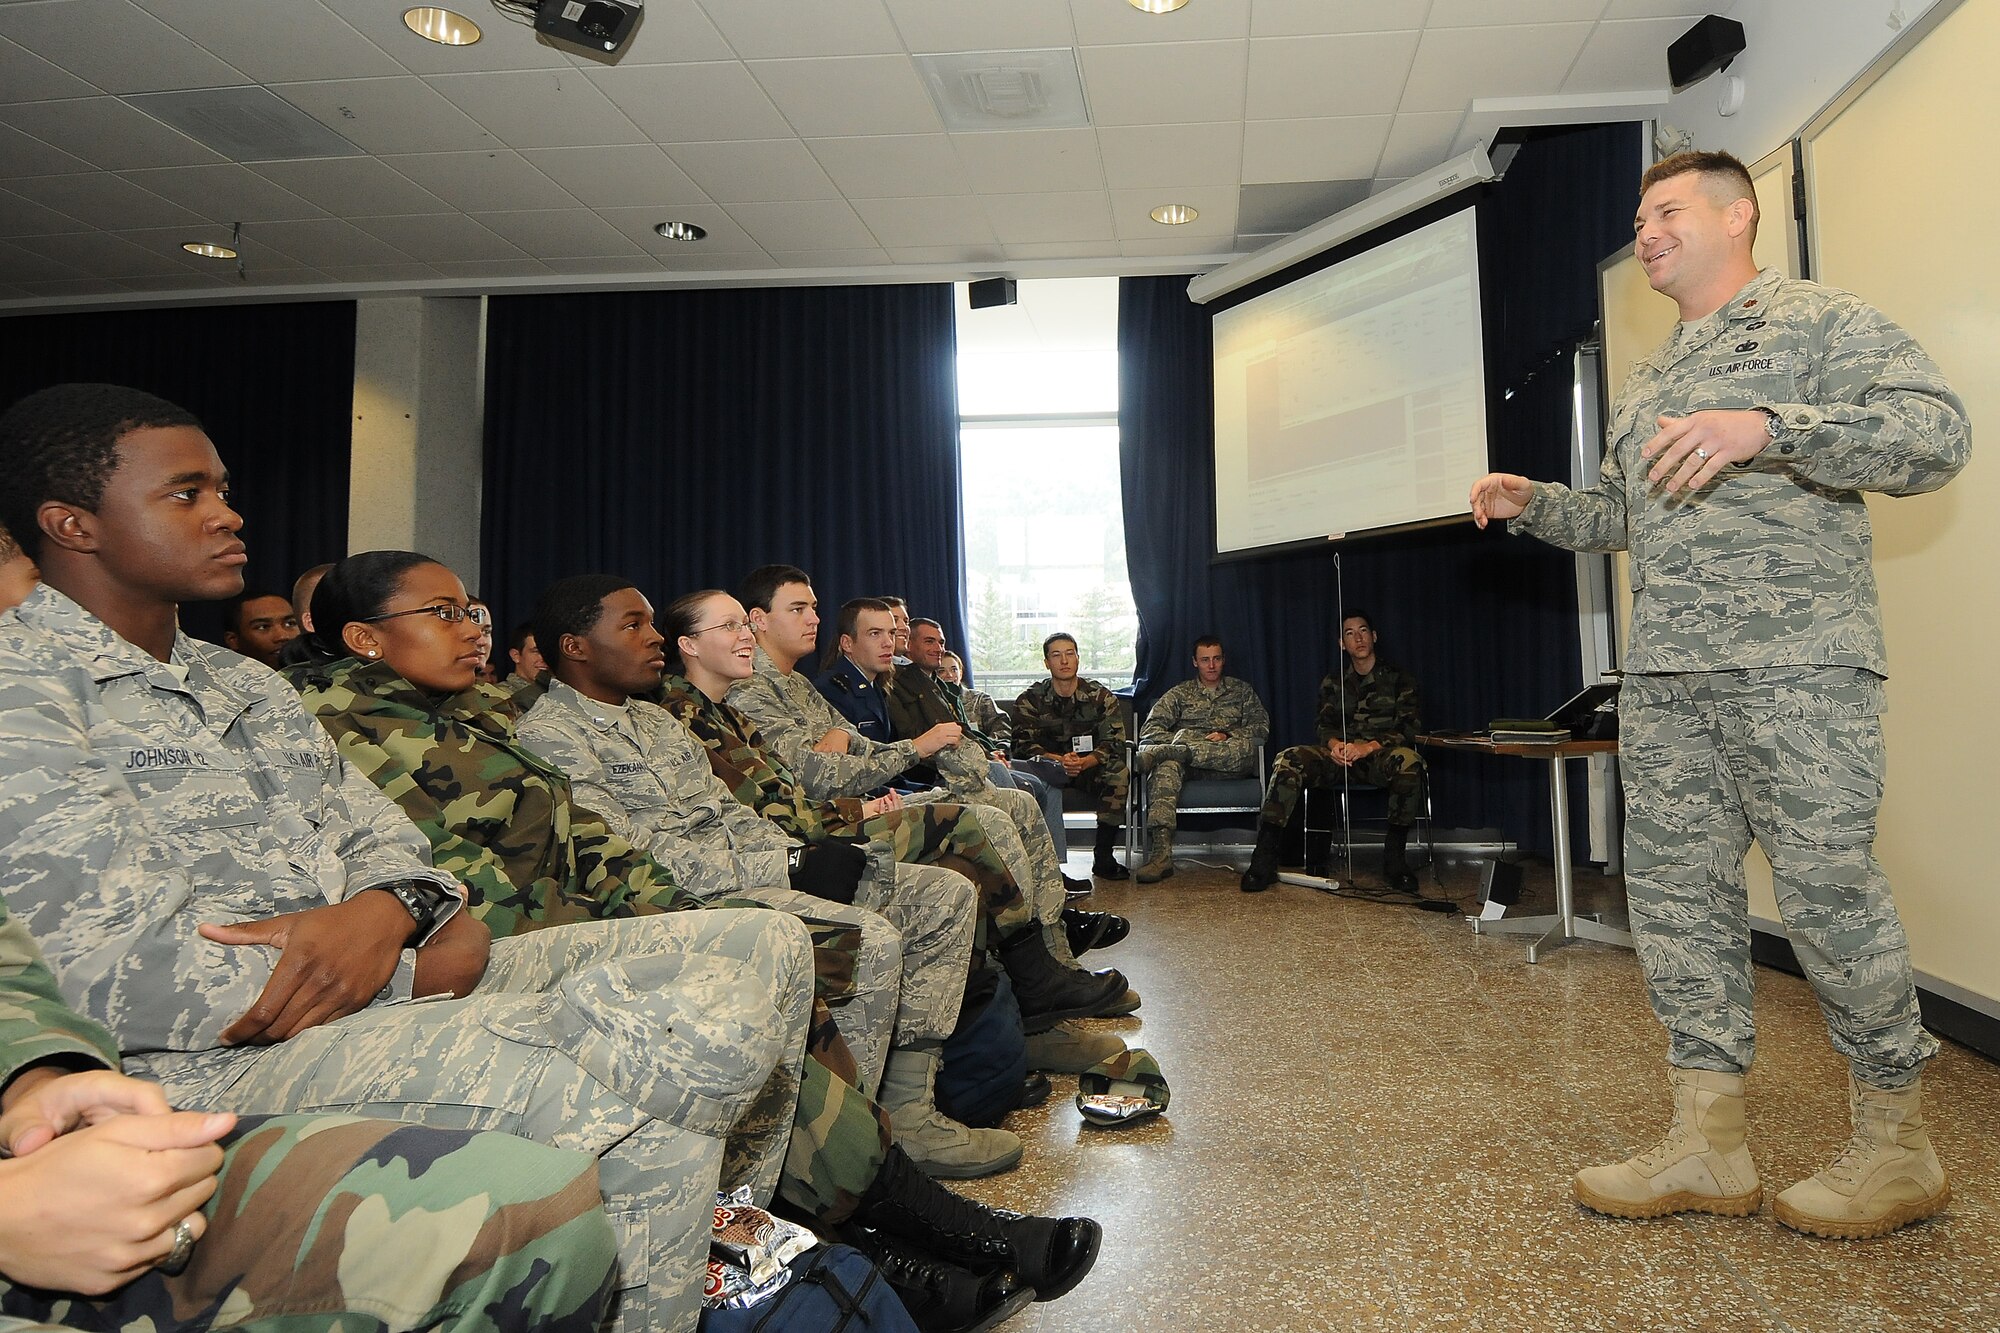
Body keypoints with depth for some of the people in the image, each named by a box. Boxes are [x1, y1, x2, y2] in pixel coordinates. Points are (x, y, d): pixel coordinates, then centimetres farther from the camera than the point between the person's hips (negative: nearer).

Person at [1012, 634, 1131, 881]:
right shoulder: (1030, 700, 1)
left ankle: (1103, 856, -25)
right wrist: (1058, 760, -29)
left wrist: (1085, 762, -28)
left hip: (1090, 769, 1)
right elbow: (1023, 745, -10)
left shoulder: (1102, 697, 2)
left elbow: (1114, 743, -7)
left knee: (1119, 772, -31)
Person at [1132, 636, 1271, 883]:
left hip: (1228, 763, 1)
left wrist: (1228, 736, -7)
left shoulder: (1241, 690, 24)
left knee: (1247, 746, -36)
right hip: (1188, 766, 0)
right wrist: (1179, 740, -10)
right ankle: (1161, 852, -54)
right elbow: (1149, 730, 8)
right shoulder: (1180, 693, 21)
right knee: (1166, 766, -38)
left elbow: (1261, 726, 11)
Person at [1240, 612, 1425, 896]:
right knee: (1288, 760, -27)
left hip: (1379, 756, -2)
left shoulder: (1398, 678, 9)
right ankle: (1264, 860, -33)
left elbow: (1408, 729, -2)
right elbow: (1326, 726, 8)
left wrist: (1368, 747, -21)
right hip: (1339, 756, 3)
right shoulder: (1332, 682, 18)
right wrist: (1334, 744, -19)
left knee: (1408, 760, -39)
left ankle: (1395, 857, -26)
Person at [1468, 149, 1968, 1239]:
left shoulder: (1820, 320, 3)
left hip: (1795, 665, -7)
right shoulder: (1644, 383, 25)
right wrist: (1531, 503, 12)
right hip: (1662, 678, 7)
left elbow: (1937, 430, -10)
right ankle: (1708, 1148, 13)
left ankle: (1897, 1144, 16)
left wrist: (1765, 427, -22)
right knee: (1675, 890, 4)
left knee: (1826, 886, -5)